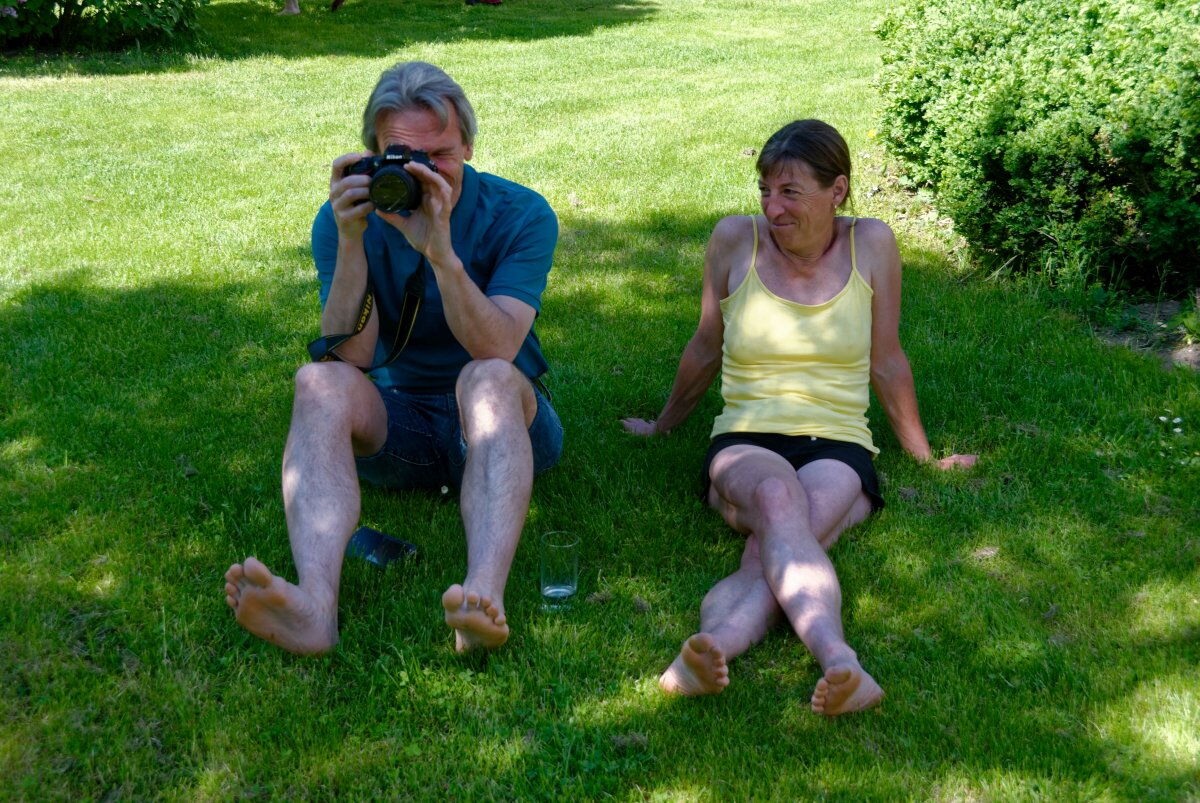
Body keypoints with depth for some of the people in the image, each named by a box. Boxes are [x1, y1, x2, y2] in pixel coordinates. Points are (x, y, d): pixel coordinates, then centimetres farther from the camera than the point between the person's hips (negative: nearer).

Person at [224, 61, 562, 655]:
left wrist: (440, 251, -35)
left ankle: (485, 595, -55)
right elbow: (350, 356, -15)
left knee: (488, 378, -35)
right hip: (397, 423, 2)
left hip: (503, 424, -1)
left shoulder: (520, 215, -8)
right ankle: (315, 604, -49)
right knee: (318, 382, -28)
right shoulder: (346, 217, -3)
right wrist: (351, 241, -26)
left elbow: (497, 351, -23)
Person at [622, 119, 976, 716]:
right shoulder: (735, 240, 5)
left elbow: (886, 362, 16)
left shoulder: (870, 245, 5)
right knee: (776, 495, -39)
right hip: (745, 443, 0)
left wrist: (924, 456, 24)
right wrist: (663, 425, 30)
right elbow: (705, 348, 20)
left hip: (839, 447, 1)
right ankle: (839, 660, -60)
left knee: (775, 546, -35)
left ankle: (708, 647, -61)